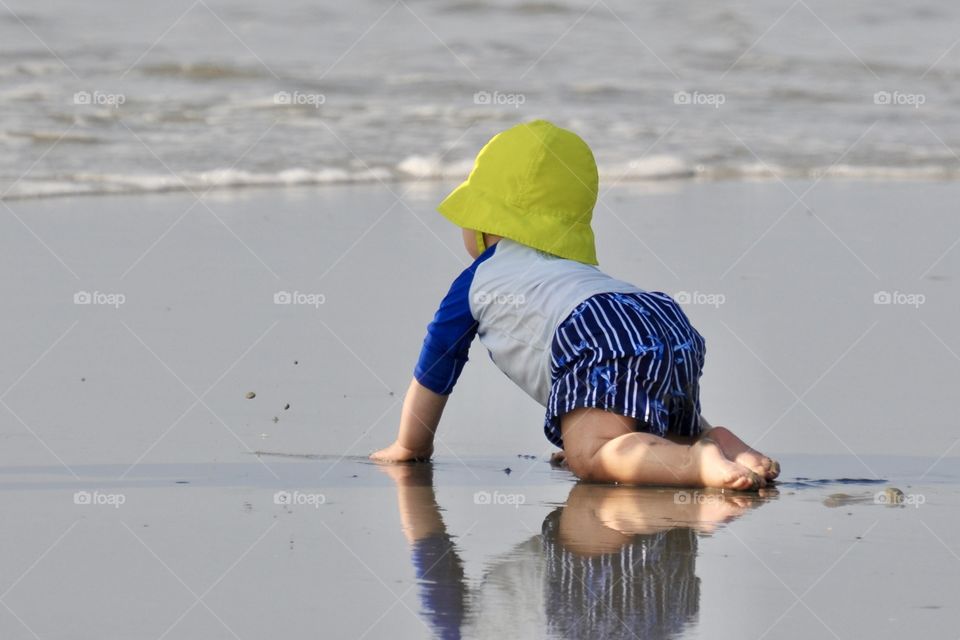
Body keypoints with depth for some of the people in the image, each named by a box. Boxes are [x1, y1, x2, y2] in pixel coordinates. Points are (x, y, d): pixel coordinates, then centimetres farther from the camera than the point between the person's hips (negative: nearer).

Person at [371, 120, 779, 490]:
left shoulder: (477, 281, 25)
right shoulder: (574, 265, 45)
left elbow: (433, 372, 32)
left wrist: (408, 447, 46)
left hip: (602, 339, -7)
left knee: (589, 456, -21)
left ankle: (702, 463, -46)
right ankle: (715, 442, -7)